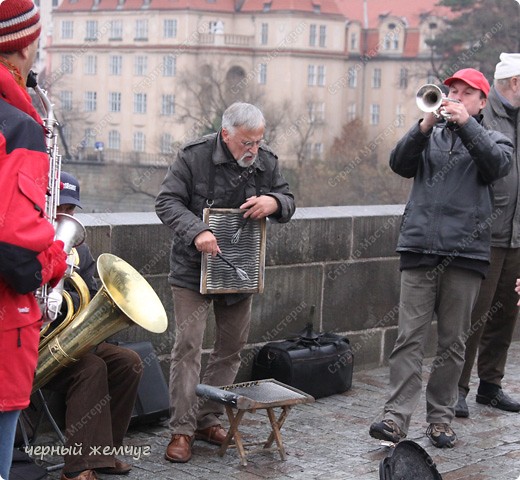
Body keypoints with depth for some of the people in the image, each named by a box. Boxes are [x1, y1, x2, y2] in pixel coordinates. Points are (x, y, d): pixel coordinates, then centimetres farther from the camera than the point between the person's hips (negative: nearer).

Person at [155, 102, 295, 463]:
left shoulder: (267, 162, 1)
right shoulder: (194, 156, -12)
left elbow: (288, 202, 8)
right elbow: (167, 201, -14)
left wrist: (273, 203, -17)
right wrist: (197, 231, -31)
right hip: (194, 269, -5)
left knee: (231, 349, 10)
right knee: (188, 346, -9)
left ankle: (208, 420, 24)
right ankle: (182, 429, -2)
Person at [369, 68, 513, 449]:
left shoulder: (493, 139, 14)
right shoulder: (430, 137, 17)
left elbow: (498, 164, -9)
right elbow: (400, 164, 0)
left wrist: (466, 122, -15)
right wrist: (426, 125, -11)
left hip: (466, 253, 0)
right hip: (420, 249, 1)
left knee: (453, 343, 5)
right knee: (410, 338, -5)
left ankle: (441, 418, 13)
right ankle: (397, 417, -8)